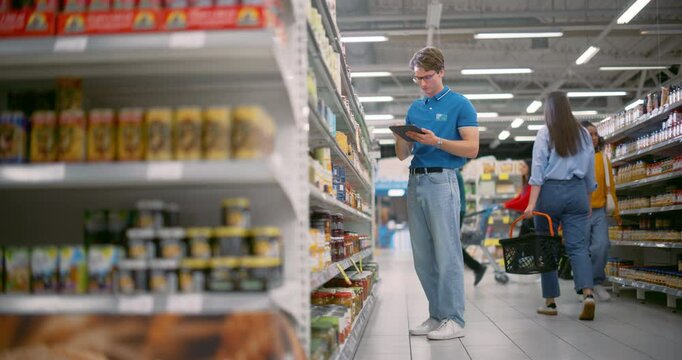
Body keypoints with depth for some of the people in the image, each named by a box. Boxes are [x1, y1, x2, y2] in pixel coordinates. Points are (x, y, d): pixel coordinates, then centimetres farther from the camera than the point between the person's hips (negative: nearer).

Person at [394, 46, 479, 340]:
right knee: (423, 258, 8)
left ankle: (454, 320, 2)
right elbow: (402, 155, 16)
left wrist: (437, 141, -18)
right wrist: (401, 138, -6)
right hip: (415, 181, 7)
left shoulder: (460, 105, 0)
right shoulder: (414, 109, 17)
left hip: (441, 181, -6)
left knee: (447, 254, -5)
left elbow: (471, 148, -7)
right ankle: (436, 315, 17)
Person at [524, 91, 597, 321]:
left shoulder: (545, 133, -1)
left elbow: (538, 168, -8)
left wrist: (532, 203, -10)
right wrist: (588, 201, 24)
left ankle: (550, 301, 11)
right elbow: (590, 171, 15)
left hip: (550, 191, -3)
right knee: (578, 245, -2)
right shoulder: (583, 134, 11)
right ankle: (588, 294, -22)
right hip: (577, 192, 3)